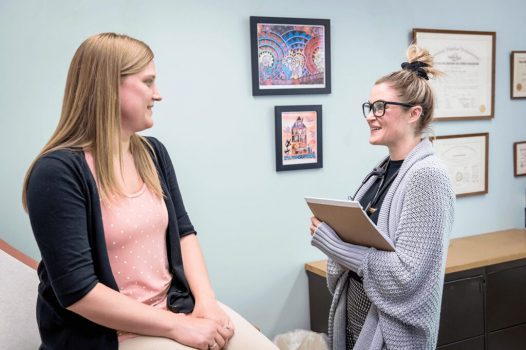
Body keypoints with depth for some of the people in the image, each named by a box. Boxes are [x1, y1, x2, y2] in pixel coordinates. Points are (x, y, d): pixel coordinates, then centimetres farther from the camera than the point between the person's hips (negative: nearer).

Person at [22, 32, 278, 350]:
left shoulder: (153, 152, 5)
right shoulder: (58, 172, -17)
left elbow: (184, 231, 8)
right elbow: (77, 290, -19)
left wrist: (206, 301, -8)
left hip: (176, 304, 6)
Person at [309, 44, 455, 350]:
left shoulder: (428, 175, -20)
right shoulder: (383, 170, 4)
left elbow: (404, 275, -25)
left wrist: (331, 239, -21)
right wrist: (331, 231, -9)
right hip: (355, 314, 7)